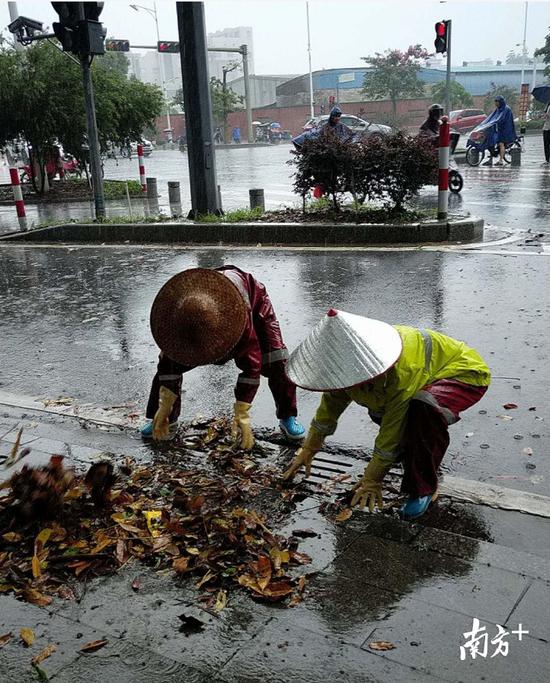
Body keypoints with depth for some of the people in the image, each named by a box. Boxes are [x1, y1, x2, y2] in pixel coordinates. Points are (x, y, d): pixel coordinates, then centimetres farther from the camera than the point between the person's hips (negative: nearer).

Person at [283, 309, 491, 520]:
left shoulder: (400, 371, -40)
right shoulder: (351, 358, -15)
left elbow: (392, 431, -31)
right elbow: (331, 403, 0)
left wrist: (372, 480, -20)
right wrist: (308, 450, 7)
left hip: (467, 372, -8)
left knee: (424, 408, -37)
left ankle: (424, 488, -18)